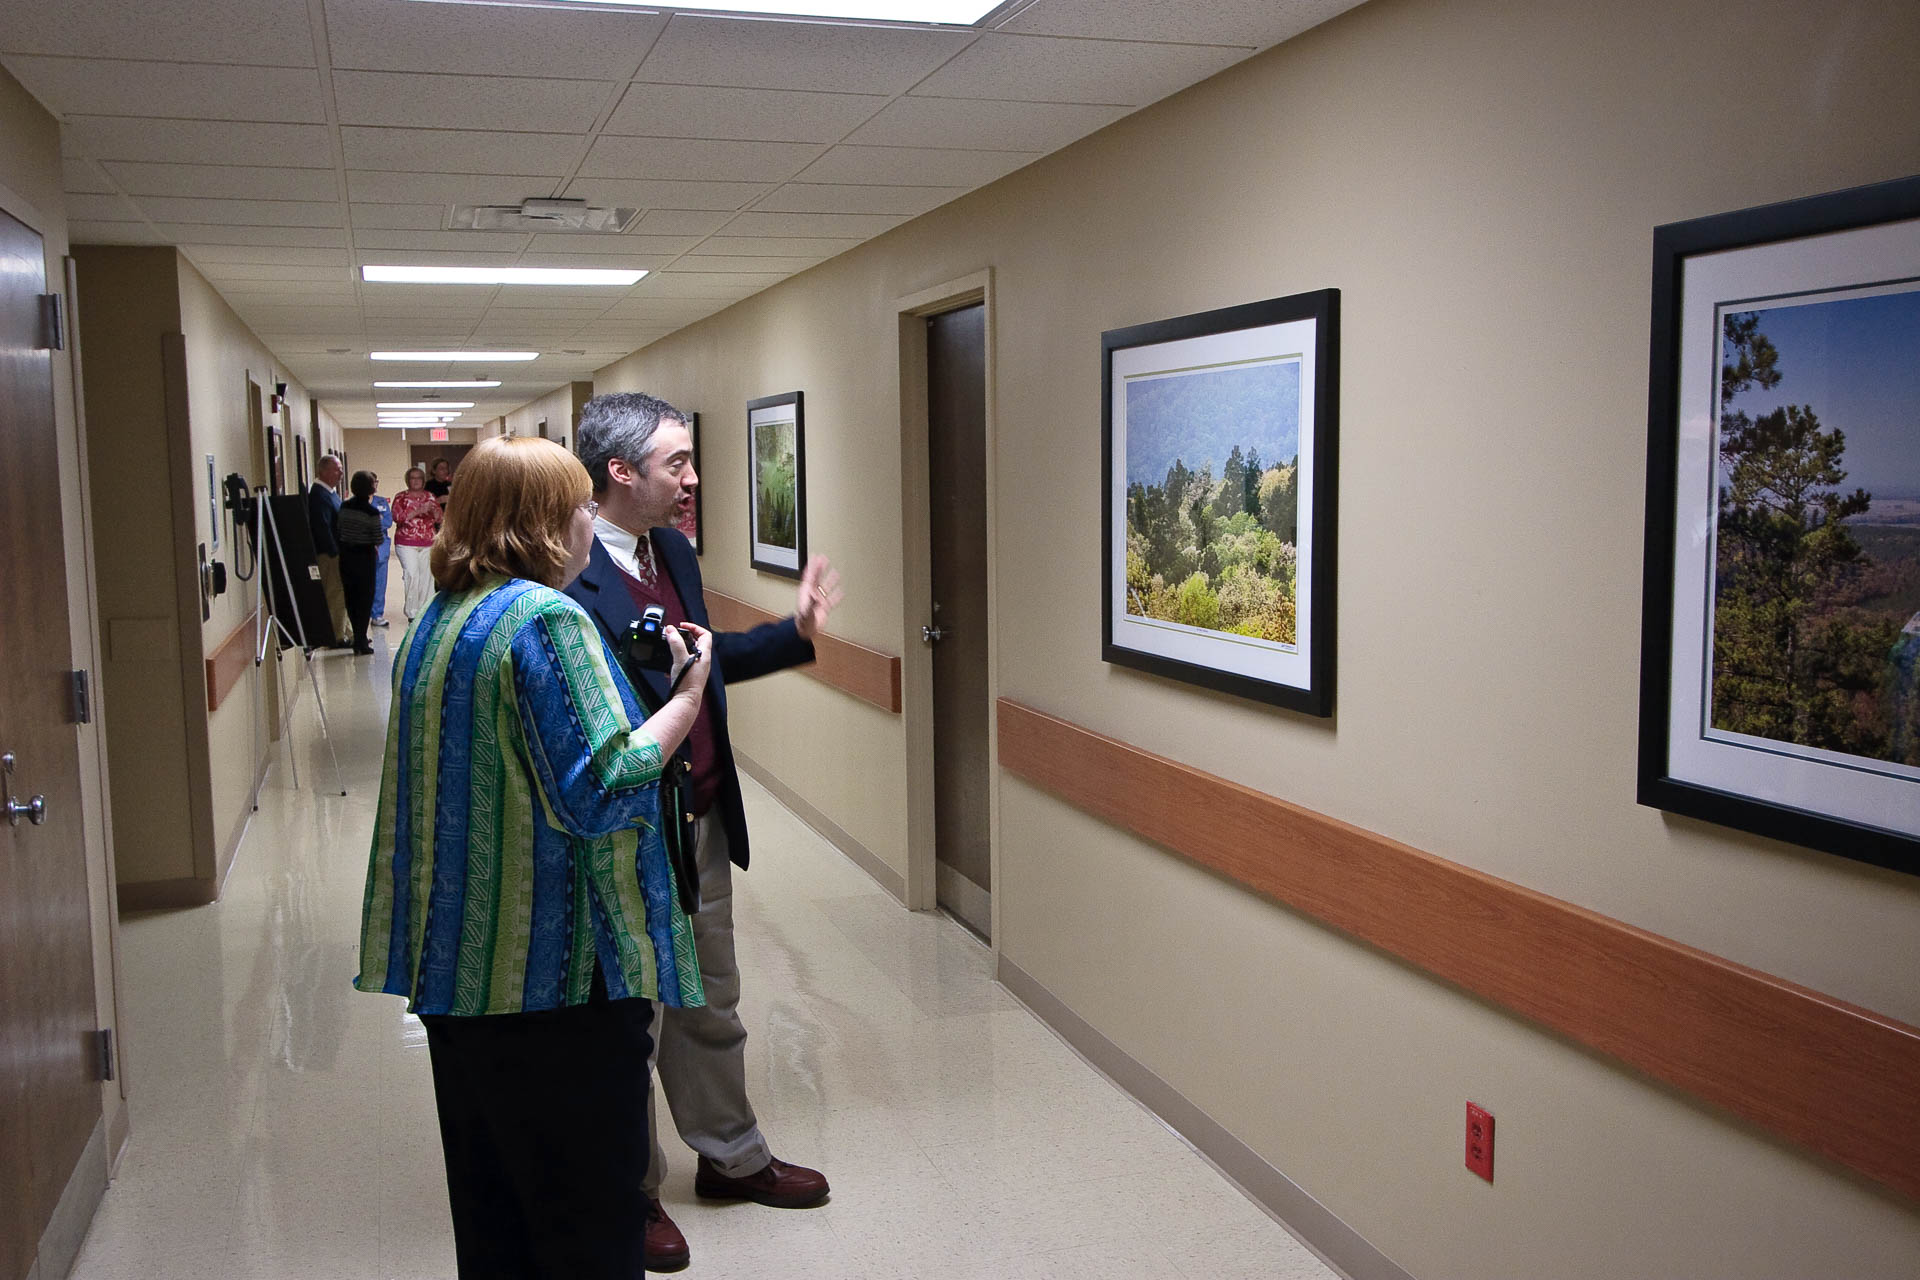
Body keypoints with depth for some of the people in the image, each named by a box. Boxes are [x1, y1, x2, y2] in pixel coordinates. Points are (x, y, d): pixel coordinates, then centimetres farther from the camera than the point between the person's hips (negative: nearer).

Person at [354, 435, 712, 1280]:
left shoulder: (435, 623, 11)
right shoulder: (546, 619, -17)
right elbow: (600, 791, -24)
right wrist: (687, 695, -13)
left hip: (453, 965, 9)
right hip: (554, 973, -9)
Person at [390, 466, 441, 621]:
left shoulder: (430, 496, 13)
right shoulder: (401, 497, 4)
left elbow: (439, 519, 10)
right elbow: (397, 517, -10)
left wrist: (434, 510, -12)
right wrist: (417, 511, -20)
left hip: (428, 544, 3)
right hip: (406, 543, -3)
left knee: (427, 575, 1)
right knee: (412, 574, -13)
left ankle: (425, 610, 11)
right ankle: (412, 612, -7)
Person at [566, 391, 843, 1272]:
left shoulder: (673, 550, 6)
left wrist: (794, 632, 10)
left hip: (701, 822, 8)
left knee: (710, 1003, 22)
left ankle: (730, 1156, 41)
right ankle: (631, 1193, 32)